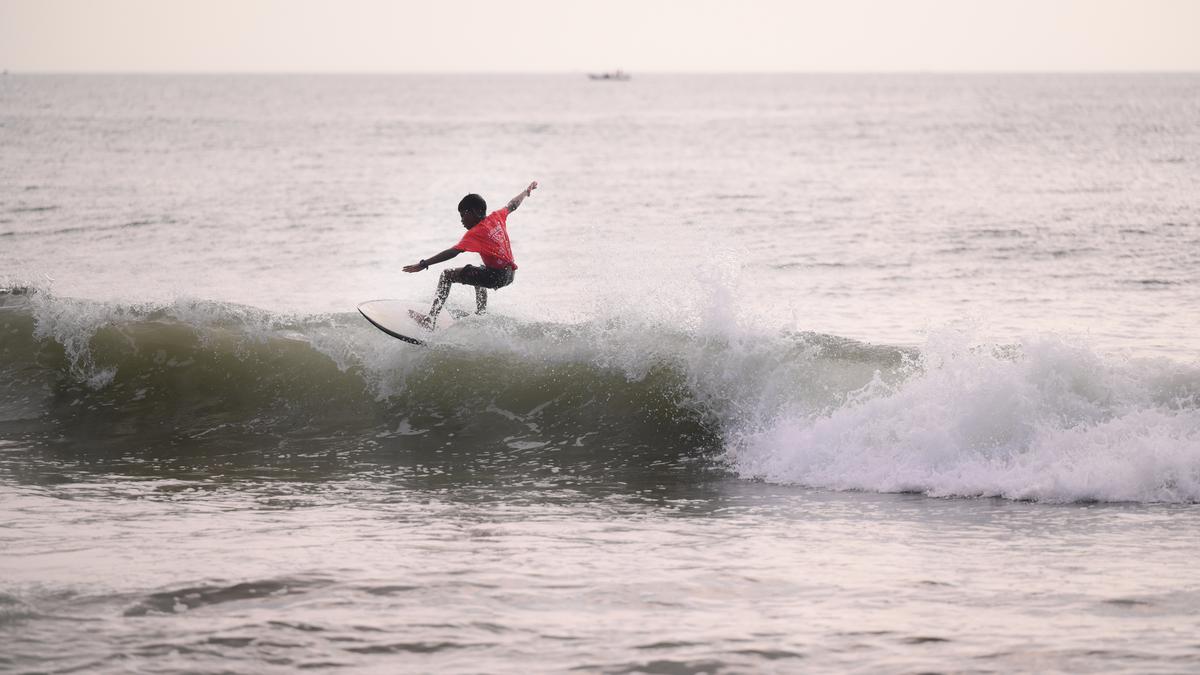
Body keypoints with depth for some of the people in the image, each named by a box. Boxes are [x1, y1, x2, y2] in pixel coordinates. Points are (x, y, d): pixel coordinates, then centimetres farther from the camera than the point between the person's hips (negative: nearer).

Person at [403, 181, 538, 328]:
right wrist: (527, 191, 46)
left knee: (447, 275, -3)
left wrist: (423, 265, -25)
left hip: (497, 276, -8)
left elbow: (452, 252, -21)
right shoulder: (497, 217, 7)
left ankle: (430, 320, -9)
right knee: (479, 275, 41)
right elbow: (513, 205, 26)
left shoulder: (475, 234, -12)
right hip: (510, 275, 8)